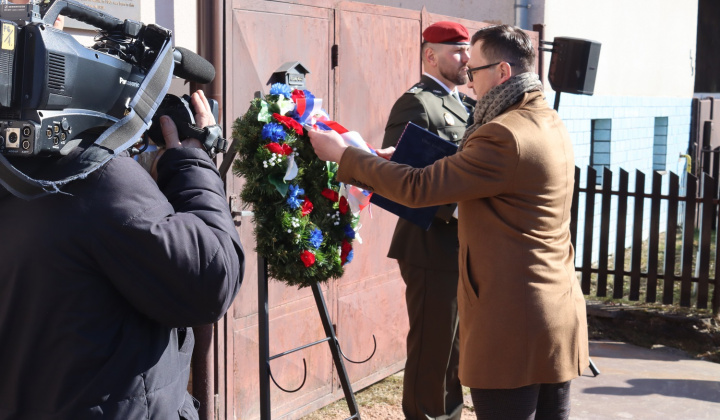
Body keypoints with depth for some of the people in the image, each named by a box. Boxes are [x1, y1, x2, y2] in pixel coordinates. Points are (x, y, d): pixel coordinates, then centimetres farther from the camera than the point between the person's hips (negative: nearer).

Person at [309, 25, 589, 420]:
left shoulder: (504, 136, -19)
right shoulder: (550, 124, 12)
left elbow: (418, 188, -18)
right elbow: (470, 174, 21)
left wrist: (343, 154, -7)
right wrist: (400, 162, 16)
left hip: (512, 322, -9)